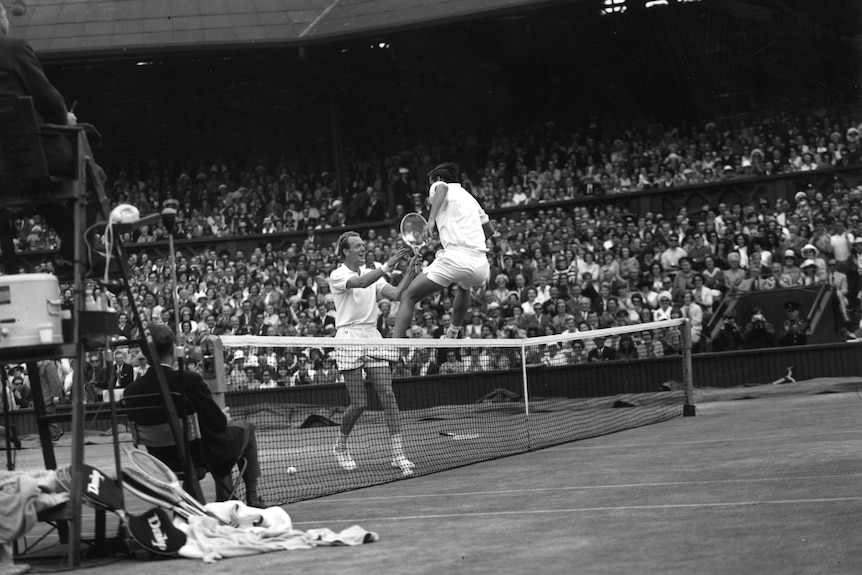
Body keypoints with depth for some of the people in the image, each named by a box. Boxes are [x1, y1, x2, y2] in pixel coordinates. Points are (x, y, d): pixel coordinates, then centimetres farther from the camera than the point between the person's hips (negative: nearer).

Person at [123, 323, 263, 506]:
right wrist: (224, 419, 6)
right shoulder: (189, 381, -28)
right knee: (246, 428, 25)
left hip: (167, 459, 6)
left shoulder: (131, 391, -14)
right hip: (206, 455, -5)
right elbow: (218, 423, -19)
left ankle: (223, 500, 38)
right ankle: (252, 497, 28)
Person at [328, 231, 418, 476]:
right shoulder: (337, 276, -4)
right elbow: (361, 282, -24)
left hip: (373, 338, 5)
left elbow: (396, 294, 2)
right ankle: (341, 445, 21)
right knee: (359, 403, -6)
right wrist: (388, 265, -27)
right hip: (349, 339, -5)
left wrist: (410, 270, -10)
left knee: (387, 395, -7)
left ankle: (398, 454, -10)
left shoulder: (372, 273, 15)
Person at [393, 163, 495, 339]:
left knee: (408, 297, 0)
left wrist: (431, 219, -26)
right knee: (464, 286, 44)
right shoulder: (469, 197, 30)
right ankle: (454, 333, 52)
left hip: (455, 257, -7)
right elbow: (489, 229, 36)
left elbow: (442, 188, -17)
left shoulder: (438, 185, 10)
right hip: (481, 264, 7)